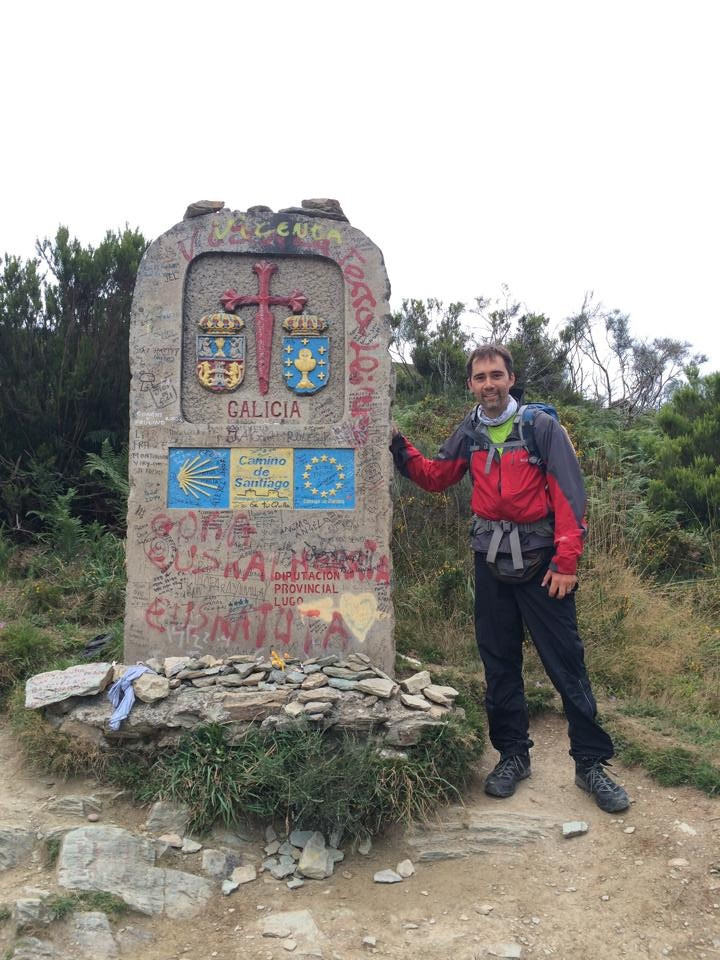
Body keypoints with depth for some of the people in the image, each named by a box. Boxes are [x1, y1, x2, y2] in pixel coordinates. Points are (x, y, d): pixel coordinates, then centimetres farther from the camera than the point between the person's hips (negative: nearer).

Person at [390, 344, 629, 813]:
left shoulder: (540, 425, -6)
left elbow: (569, 494, -9)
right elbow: (435, 476, 15)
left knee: (566, 663, 1)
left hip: (540, 561, -4)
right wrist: (398, 446, 0)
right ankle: (513, 753, 25)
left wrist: (566, 561, -14)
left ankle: (592, 762, 14)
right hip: (491, 562, 4)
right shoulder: (470, 432, 8)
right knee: (500, 662, 11)